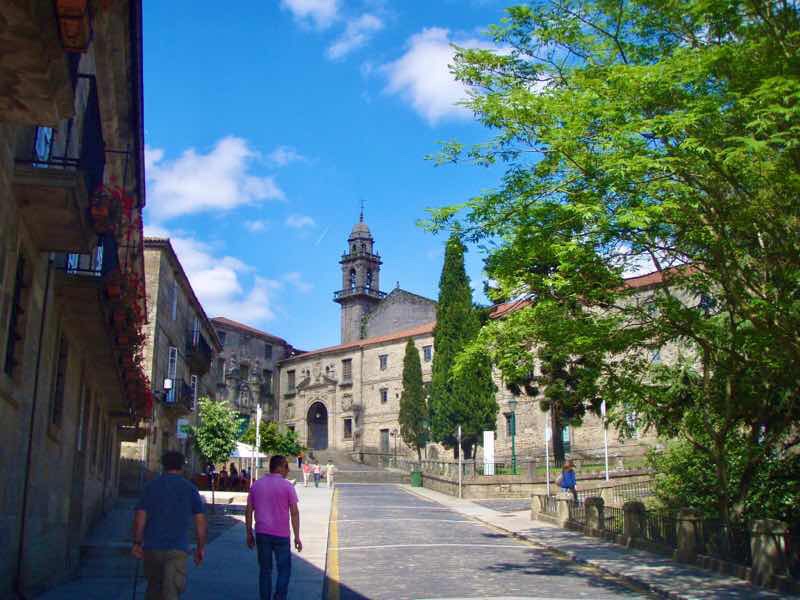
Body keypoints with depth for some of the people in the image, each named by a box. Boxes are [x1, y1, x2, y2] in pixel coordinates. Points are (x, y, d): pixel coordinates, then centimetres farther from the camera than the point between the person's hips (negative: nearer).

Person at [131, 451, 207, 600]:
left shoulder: (151, 486, 4)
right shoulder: (190, 488, 1)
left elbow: (139, 518, -3)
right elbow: (201, 522, -1)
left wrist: (137, 543, 7)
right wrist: (201, 547, 7)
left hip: (152, 547, 2)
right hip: (177, 549, -2)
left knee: (154, 587, 21)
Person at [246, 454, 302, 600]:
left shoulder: (256, 485, 5)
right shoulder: (287, 486, -7)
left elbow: (248, 511, 5)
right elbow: (294, 513, -9)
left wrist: (249, 534, 12)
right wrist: (297, 537, -4)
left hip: (261, 534, 3)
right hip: (281, 535, -3)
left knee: (265, 570, 12)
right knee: (284, 570, 8)